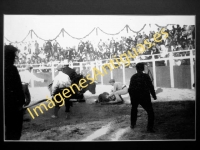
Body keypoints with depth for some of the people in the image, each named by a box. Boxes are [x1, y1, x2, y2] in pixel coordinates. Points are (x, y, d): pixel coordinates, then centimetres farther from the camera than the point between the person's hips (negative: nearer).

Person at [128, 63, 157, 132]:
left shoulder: (133, 77, 0)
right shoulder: (146, 76, -8)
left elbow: (130, 88, 3)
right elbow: (150, 87, -8)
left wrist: (131, 97, 15)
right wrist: (154, 95, 2)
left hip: (135, 97, 3)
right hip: (144, 97, -3)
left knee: (134, 109, 28)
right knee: (150, 112, 5)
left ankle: (132, 124, 34)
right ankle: (150, 127, -4)